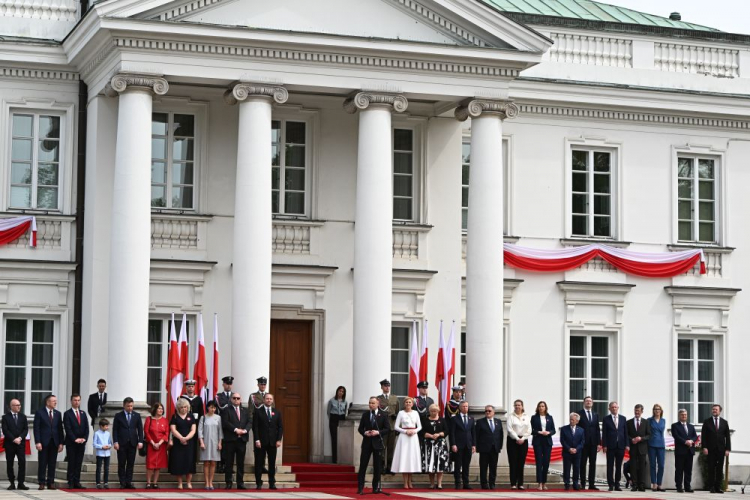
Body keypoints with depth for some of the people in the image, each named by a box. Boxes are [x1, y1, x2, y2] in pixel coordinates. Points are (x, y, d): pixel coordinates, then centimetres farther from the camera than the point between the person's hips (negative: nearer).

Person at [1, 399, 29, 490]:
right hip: (9, 443, -2)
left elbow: (26, 429, 6)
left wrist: (20, 438, -10)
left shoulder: (23, 416, 11)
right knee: (10, 464, 1)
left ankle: (21, 483, -5)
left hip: (21, 443, 2)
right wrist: (14, 439, -14)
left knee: (22, 462, -7)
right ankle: (12, 483, 7)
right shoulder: (6, 417, 2)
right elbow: (5, 430, -6)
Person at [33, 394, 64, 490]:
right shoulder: (39, 413, 0)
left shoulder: (58, 414, 12)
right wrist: (38, 442, -12)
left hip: (54, 442, 4)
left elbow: (60, 429, 11)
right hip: (44, 442, -4)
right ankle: (42, 483, 4)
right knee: (43, 463, 0)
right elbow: (36, 428, -4)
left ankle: (51, 482, 7)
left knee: (52, 464, 3)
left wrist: (61, 443, 4)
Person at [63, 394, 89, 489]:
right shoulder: (67, 414, -1)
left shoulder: (83, 413, 15)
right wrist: (75, 439, -16)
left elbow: (86, 428, 11)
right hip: (71, 443, -4)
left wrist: (84, 438, -4)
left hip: (82, 442, 4)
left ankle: (77, 482, 6)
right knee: (71, 463, -2)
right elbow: (68, 429, -9)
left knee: (79, 463, 4)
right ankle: (71, 483, 1)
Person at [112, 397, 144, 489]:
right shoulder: (118, 415, 4)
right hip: (122, 443, -2)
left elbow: (140, 429, 8)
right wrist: (115, 442, -9)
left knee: (131, 464, 2)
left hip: (132, 443, 2)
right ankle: (122, 483, 5)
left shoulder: (137, 415, 10)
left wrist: (140, 441, -2)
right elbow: (115, 430, 1)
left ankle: (128, 482, 4)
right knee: (121, 464, 1)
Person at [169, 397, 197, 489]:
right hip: (177, 443, -1)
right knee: (178, 462, -3)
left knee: (189, 462, -4)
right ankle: (179, 483, 3)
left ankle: (189, 483, 4)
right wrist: (181, 438, -16)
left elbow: (193, 430, 2)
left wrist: (186, 438, -14)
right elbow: (173, 429, -4)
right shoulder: (175, 417, 5)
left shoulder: (191, 416, 9)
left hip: (189, 442, 1)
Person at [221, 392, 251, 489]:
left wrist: (245, 430, -10)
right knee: (229, 462, -1)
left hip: (242, 439, 4)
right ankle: (228, 483, 2)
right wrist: (235, 430, -17)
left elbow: (249, 422, 9)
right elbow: (225, 423, -9)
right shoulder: (226, 410, 2)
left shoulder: (245, 411, 17)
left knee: (241, 462, 5)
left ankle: (240, 483, 9)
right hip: (230, 439, -4)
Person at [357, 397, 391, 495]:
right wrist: (364, 433, -11)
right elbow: (360, 428, 9)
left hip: (378, 442, -1)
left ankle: (376, 487, 15)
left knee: (377, 466, 5)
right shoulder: (365, 414, 7)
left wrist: (378, 432, -17)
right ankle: (360, 488, -3)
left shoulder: (384, 415, 0)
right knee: (362, 465, -4)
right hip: (367, 442, 1)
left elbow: (388, 429, -3)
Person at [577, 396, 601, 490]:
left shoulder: (596, 415, 14)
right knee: (583, 464, 0)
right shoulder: (579, 414, 0)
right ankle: (582, 484, 3)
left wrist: (599, 443, 5)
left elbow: (597, 429, 12)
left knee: (593, 464, 3)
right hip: (583, 443, -4)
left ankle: (592, 484, 6)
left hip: (593, 443, 4)